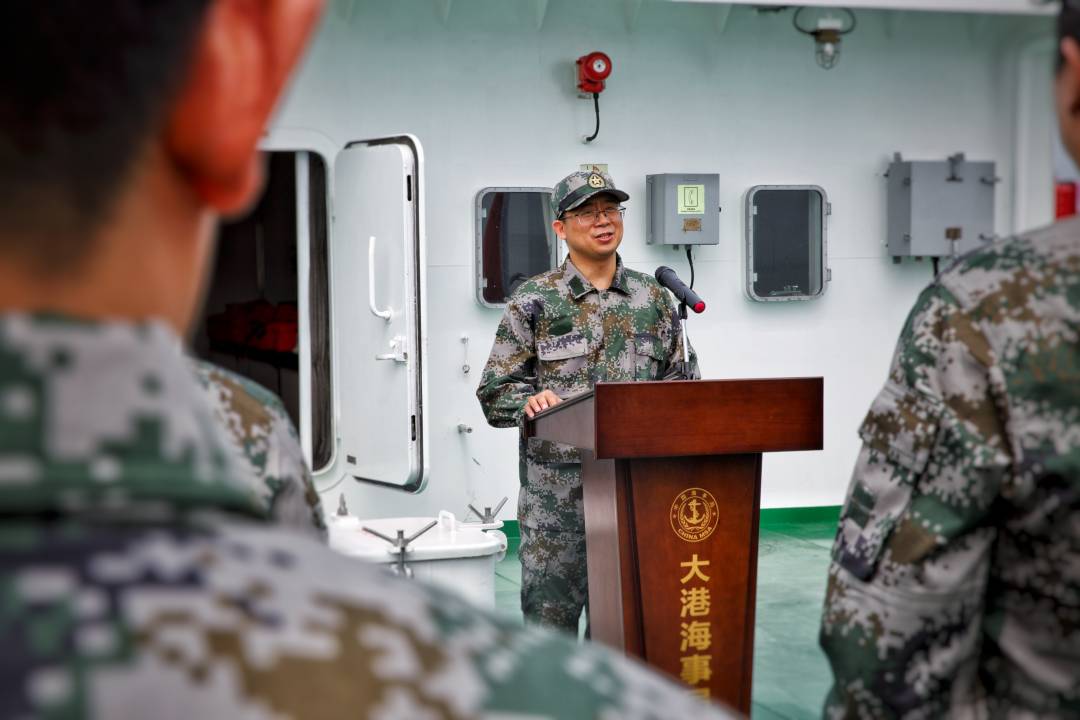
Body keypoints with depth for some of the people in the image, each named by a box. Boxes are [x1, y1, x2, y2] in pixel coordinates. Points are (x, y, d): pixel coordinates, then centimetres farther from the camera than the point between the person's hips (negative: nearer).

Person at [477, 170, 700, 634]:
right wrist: (529, 400, -20)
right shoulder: (534, 301, 0)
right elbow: (494, 391, -1)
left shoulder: (653, 299, 10)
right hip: (556, 487, -3)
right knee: (550, 612, 0)